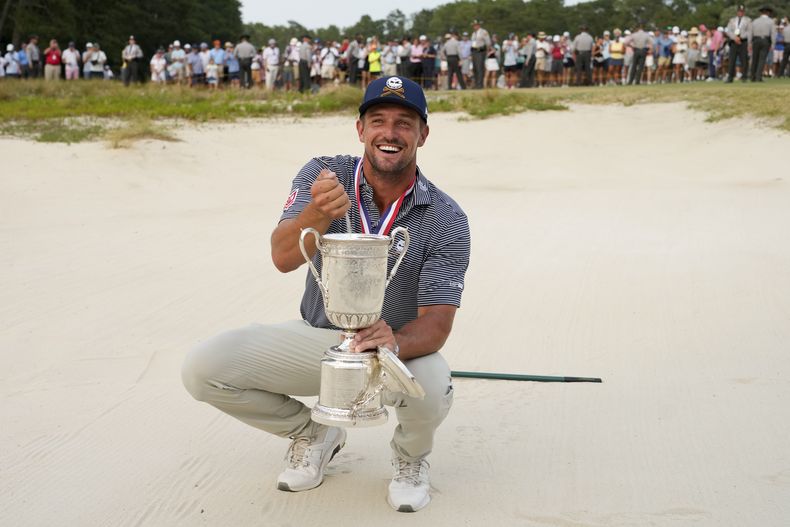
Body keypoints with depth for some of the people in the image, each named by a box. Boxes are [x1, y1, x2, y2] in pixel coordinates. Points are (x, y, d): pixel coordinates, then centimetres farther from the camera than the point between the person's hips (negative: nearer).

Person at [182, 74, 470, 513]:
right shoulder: (322, 176, -10)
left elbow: (436, 324, -20)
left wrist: (396, 342, -44)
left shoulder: (446, 219, -14)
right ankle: (313, 434, 11)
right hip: (316, 337, 2)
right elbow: (283, 258, -25)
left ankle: (410, 454, 5)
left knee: (431, 389, -37)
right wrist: (318, 214, -47)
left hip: (400, 346, -2)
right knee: (202, 369, -16)